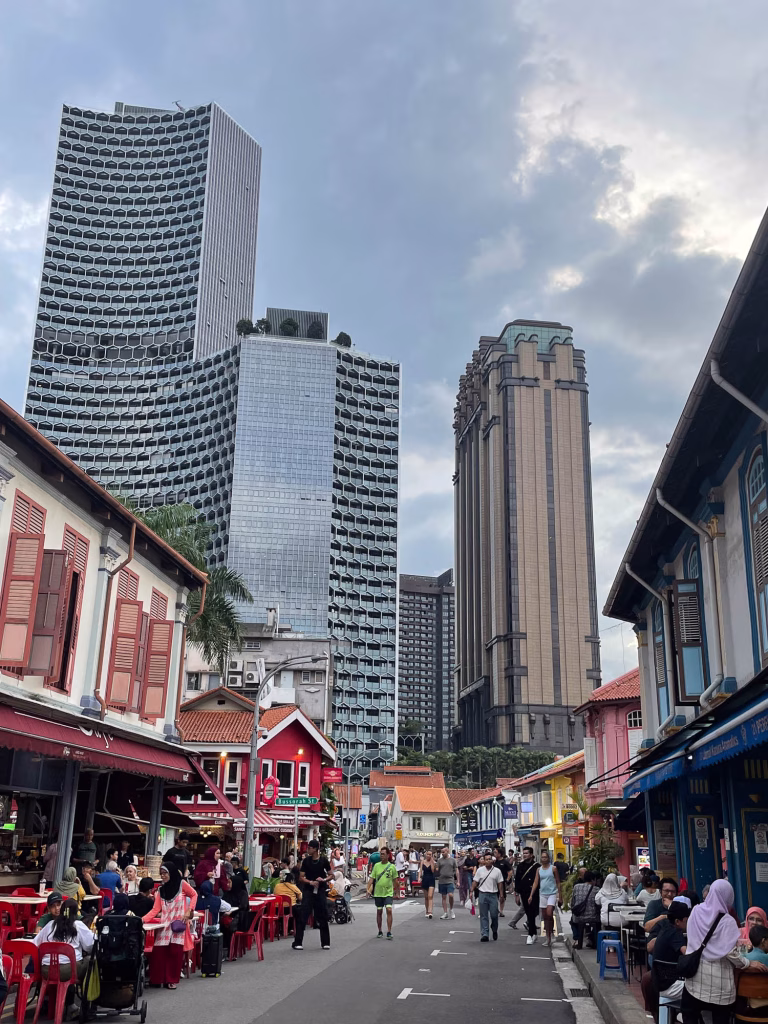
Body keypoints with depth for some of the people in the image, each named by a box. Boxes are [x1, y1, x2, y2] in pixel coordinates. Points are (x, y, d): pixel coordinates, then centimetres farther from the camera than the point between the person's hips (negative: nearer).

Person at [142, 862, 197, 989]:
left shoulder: (182, 884, -1)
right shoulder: (161, 890, 9)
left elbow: (194, 895, 8)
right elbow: (155, 909, 1)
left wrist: (189, 911, -5)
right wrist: (143, 919, -13)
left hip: (178, 925, -3)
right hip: (164, 925, 3)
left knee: (175, 952, -4)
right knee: (158, 952, -5)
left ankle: (172, 980, 9)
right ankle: (157, 979, 9)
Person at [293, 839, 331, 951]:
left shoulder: (324, 861, 1)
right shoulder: (306, 861, 3)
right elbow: (301, 877, 3)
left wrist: (324, 880, -13)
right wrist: (310, 882, -15)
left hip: (320, 891, 0)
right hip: (308, 891, 0)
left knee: (322, 917, 5)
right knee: (303, 916, -7)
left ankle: (325, 942, 16)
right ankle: (297, 942, -3)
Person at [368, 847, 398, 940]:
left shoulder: (392, 866, -3)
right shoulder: (377, 866, 1)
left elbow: (395, 880, 6)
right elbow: (372, 878, 2)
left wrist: (395, 892, 7)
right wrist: (368, 889, -9)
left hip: (388, 893, -2)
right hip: (378, 893, 2)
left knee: (389, 910, -14)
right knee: (379, 912, 9)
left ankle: (389, 932, -8)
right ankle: (380, 931, 22)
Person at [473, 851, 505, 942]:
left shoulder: (497, 871, 1)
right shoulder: (480, 870, 3)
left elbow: (500, 884, 3)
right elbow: (475, 882, 4)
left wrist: (501, 895, -1)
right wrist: (471, 892, -3)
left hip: (493, 895, 0)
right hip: (482, 894, 0)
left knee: (494, 915, 1)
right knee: (483, 916, 3)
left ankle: (494, 930, 28)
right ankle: (484, 935, 5)